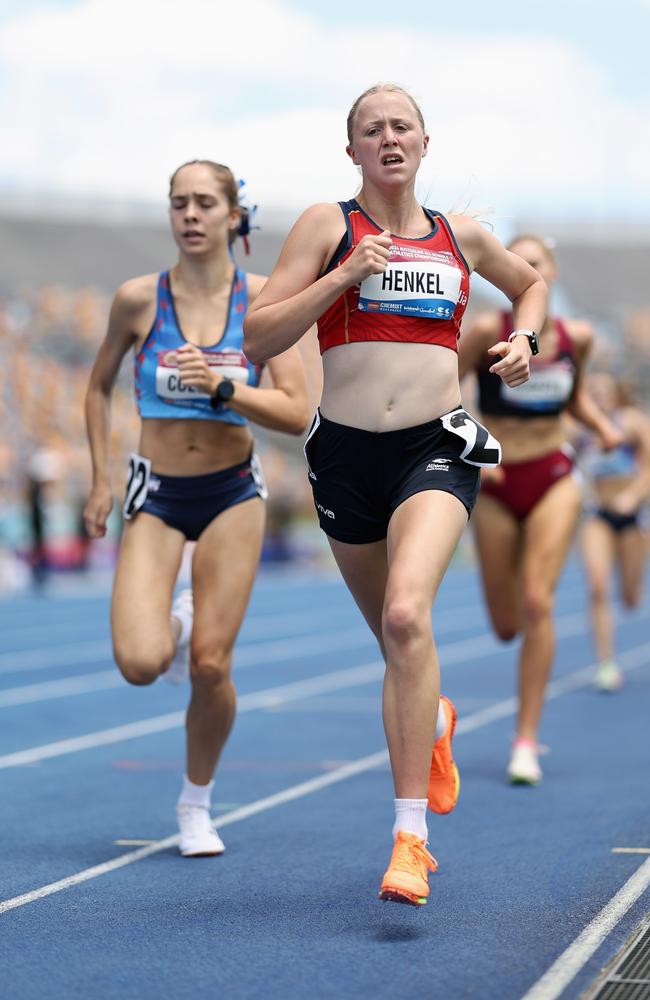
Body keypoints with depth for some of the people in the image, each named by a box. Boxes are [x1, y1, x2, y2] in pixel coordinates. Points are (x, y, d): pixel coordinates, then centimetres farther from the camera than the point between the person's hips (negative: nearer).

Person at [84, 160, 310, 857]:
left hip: (232, 493, 0)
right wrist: (100, 481, 4)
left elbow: (297, 413, -10)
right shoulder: (138, 299, -5)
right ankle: (175, 625, 22)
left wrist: (219, 384, -23)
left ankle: (197, 805, 21)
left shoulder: (263, 300, -6)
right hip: (156, 495, 0)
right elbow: (99, 388, 11)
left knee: (210, 668, -3)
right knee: (140, 663, -17)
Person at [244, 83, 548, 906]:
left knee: (407, 617, -25)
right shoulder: (328, 225, 3)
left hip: (435, 449, -1)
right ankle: (433, 723, 52)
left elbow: (532, 284, 31)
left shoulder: (462, 237, 10)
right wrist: (344, 276, -14)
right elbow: (257, 337, -5)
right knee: (396, 640, 15)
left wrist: (523, 340, 11)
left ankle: (410, 837, -24)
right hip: (346, 453, 1)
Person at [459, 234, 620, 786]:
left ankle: (527, 740, -9)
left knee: (536, 602, -16)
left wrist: (603, 425, -2)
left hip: (554, 480, 1)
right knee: (506, 625, 6)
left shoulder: (576, 336, -2)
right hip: (496, 485, 0)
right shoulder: (489, 330, -12)